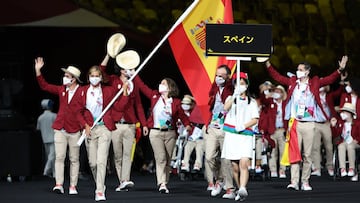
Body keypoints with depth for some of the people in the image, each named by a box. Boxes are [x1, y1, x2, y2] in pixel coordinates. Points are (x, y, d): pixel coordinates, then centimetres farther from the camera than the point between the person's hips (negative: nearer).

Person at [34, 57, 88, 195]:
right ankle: (59, 184, -6)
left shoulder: (82, 93, -8)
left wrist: (86, 125, -22)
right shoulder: (61, 90, 7)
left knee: (74, 159, 5)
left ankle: (73, 186, 10)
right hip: (60, 130, 3)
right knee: (59, 157, -4)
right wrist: (38, 70, 5)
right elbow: (44, 86, 14)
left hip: (75, 130, -3)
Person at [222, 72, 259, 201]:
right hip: (231, 135, 2)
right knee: (235, 166, 3)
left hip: (246, 135, -2)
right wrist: (235, 95, -14)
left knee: (244, 163, -20)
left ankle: (243, 189, -32)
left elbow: (255, 120, 6)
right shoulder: (231, 98, 17)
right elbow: (225, 108, -6)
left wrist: (244, 126, -10)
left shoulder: (252, 102, 15)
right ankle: (240, 190, 16)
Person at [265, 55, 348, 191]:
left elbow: (330, 79, 2)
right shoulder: (292, 82, 10)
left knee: (307, 155, 3)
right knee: (294, 153, -5)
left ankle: (305, 182, 10)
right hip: (294, 123, 0)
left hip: (309, 124, 0)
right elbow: (277, 77, 14)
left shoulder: (314, 83, 6)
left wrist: (340, 69, -11)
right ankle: (294, 182, -8)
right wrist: (268, 65, 7)